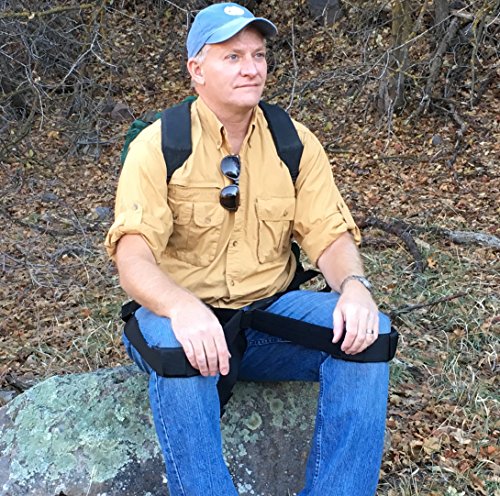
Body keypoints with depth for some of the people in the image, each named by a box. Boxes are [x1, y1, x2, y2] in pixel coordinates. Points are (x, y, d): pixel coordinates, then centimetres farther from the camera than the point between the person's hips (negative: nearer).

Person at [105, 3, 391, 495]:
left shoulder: (295, 142, 3)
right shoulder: (158, 145, -8)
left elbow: (330, 236, 1)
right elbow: (133, 258, -18)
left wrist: (353, 285, -24)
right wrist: (183, 307, -41)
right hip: (185, 316, -3)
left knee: (368, 331, -22)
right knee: (173, 342, -37)